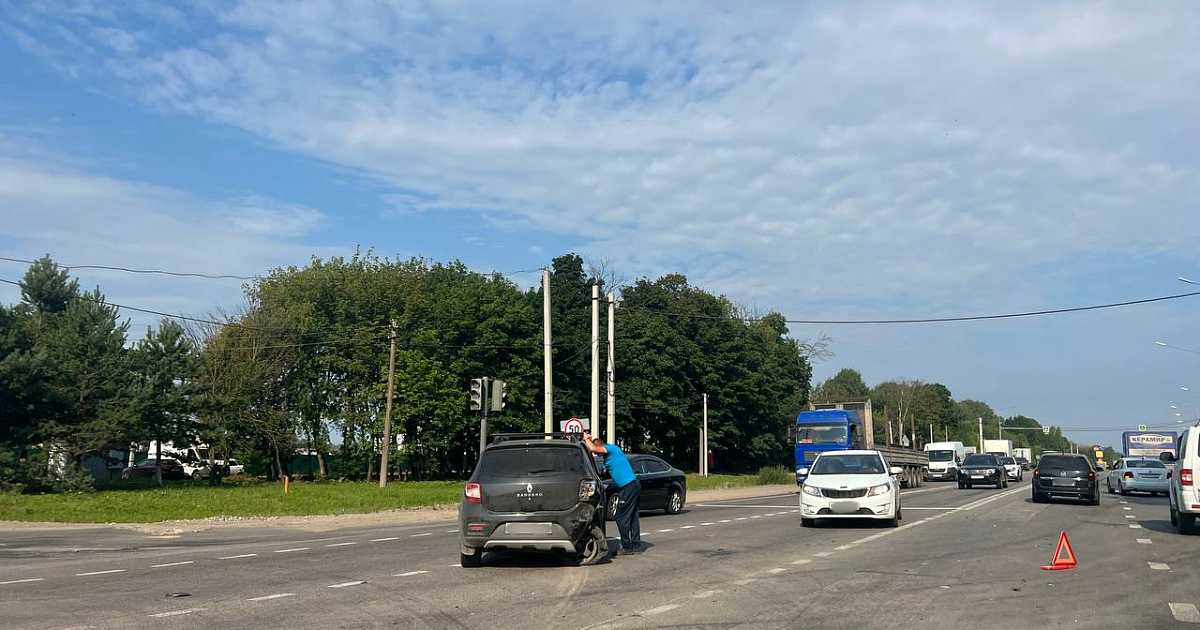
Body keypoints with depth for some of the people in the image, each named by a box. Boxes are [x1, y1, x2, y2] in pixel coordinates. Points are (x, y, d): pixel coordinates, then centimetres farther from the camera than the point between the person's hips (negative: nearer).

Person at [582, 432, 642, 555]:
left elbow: (593, 448, -23)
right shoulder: (611, 452, 19)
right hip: (634, 485, 10)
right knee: (633, 517, 12)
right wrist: (587, 440, 14)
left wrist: (586, 438, -6)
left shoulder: (611, 448, -9)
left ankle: (627, 547, -1)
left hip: (628, 487, -10)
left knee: (622, 518, -5)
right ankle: (636, 546, 15)